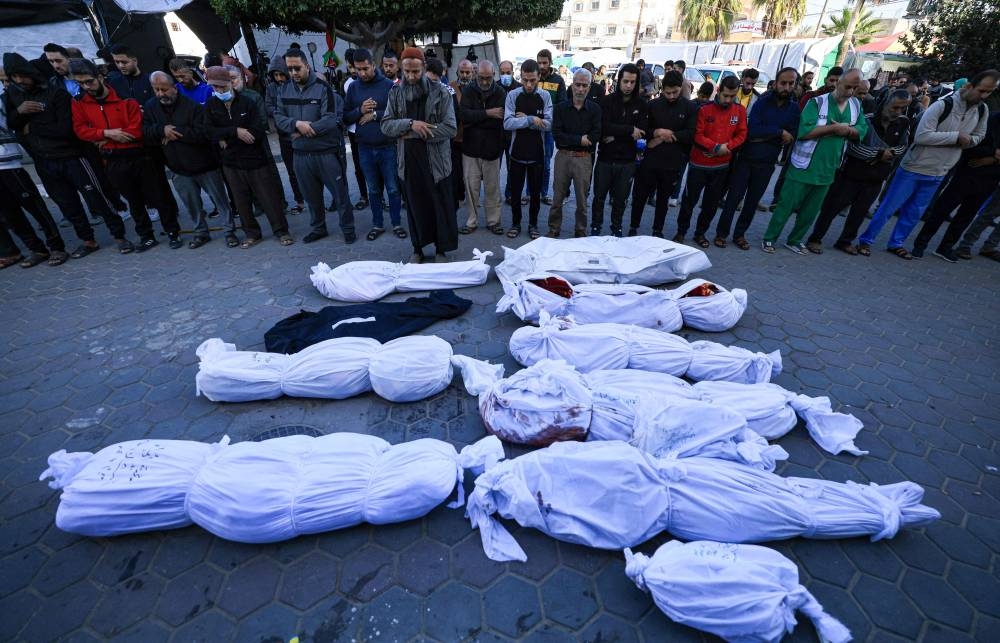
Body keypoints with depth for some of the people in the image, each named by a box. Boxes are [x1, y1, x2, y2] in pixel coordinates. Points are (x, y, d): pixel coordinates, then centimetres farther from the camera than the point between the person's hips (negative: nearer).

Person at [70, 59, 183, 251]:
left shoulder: (124, 98, -5)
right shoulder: (79, 103, 7)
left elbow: (136, 130, -12)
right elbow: (80, 130, 2)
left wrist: (106, 140, -8)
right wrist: (107, 133, -14)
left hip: (140, 156, -4)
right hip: (114, 161, 4)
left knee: (160, 197, 1)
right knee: (134, 201, 12)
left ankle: (173, 232, 13)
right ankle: (146, 236, 21)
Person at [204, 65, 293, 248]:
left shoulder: (248, 102, -4)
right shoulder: (210, 105, 5)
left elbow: (258, 132, -13)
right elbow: (210, 132, -5)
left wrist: (226, 139, -10)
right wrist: (235, 131, -19)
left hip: (256, 160, -3)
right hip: (231, 163, 3)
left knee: (269, 198, -1)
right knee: (242, 202, 8)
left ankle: (281, 231, 11)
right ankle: (252, 234, 20)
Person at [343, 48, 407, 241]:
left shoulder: (389, 85, -4)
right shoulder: (353, 87, 6)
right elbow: (345, 117, 5)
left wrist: (375, 114, -14)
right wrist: (360, 111, -13)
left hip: (388, 147, -3)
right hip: (365, 149, 3)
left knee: (393, 188, 5)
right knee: (373, 190, 11)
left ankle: (397, 223, 19)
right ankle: (377, 224, 23)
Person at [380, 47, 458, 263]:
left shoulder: (440, 91, -5)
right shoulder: (396, 92, 6)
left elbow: (450, 128, -13)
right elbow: (386, 125, 1)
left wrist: (413, 133, -15)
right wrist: (410, 123, -18)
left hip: (436, 161, -3)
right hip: (408, 160, 3)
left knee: (441, 206, 5)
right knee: (415, 205, 11)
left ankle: (442, 249, 19)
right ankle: (418, 248, 25)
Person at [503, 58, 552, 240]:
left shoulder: (545, 96, -1)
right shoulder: (512, 95, -3)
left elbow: (549, 124, -13)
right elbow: (507, 123, -15)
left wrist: (523, 119, -15)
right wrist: (531, 120, -20)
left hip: (537, 153, 0)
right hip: (517, 152, 0)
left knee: (535, 193, 10)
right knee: (515, 192, 10)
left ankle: (533, 224, 26)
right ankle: (515, 223, 27)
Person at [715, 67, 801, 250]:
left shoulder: (795, 108, 2)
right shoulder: (763, 101, -4)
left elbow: (791, 137, -7)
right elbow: (752, 130, -18)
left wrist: (764, 137, -15)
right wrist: (779, 133, -18)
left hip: (767, 163, 3)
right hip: (746, 159, -3)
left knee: (752, 201, 8)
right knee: (734, 197, -2)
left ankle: (740, 234, 19)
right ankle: (721, 232, 9)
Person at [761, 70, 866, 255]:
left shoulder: (857, 105, 8)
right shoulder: (817, 102, -9)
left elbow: (863, 130, 8)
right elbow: (804, 131, -20)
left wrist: (847, 130, -12)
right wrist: (834, 128, -20)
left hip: (827, 170, 6)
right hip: (804, 167, -6)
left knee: (811, 211, 12)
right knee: (786, 205, -1)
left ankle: (794, 241, 24)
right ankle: (769, 238, 11)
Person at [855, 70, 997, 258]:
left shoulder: (983, 111, 4)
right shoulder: (943, 105, -16)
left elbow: (978, 136, 16)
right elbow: (921, 136, -23)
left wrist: (968, 140, -7)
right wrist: (956, 137, -22)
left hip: (938, 173, 6)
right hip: (913, 168, -6)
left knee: (915, 213, 11)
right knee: (888, 207, -3)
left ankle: (896, 243, 22)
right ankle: (866, 240, 7)